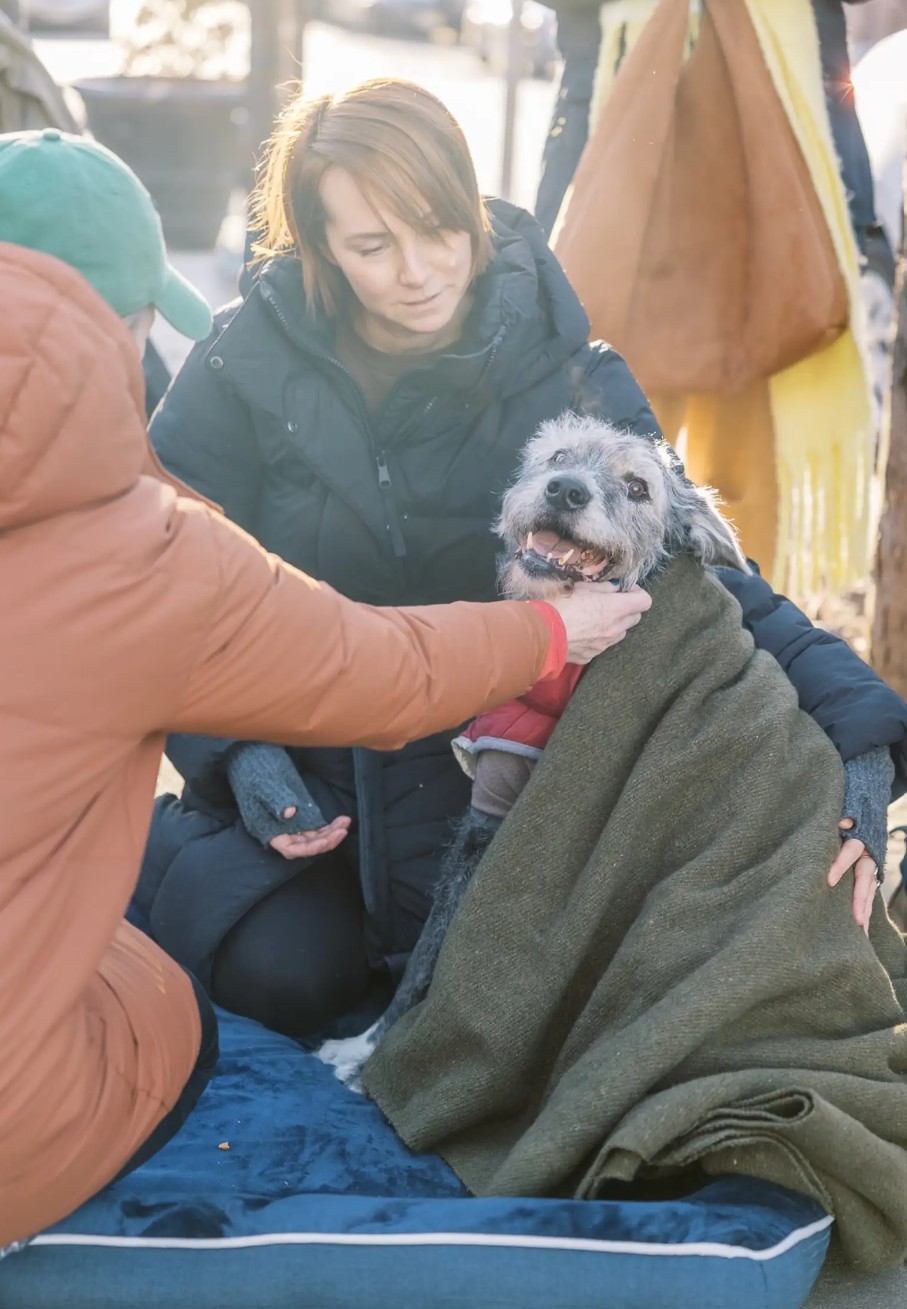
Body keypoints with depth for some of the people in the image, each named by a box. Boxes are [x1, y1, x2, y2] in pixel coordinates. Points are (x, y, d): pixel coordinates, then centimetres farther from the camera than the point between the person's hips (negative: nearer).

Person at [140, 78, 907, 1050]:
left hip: (480, 770, 1)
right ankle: (161, 843, 13)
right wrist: (233, 751, -22)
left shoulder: (562, 372, -12)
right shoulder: (248, 362, -14)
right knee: (291, 976, -18)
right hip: (294, 763, -1)